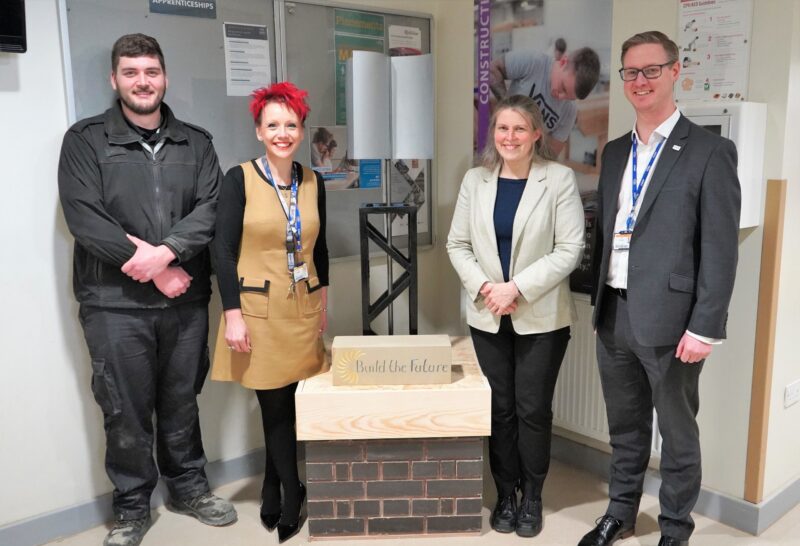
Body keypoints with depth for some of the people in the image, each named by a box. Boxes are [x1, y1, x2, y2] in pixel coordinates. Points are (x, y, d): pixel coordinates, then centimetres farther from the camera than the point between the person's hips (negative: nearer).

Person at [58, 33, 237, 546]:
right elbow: (83, 217, -10)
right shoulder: (85, 140, 0)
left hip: (185, 298, 2)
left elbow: (210, 208, -3)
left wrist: (166, 251, -19)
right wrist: (154, 269, -14)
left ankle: (188, 486, 34)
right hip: (114, 303, -2)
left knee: (181, 401, 15)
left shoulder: (196, 142, 9)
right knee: (125, 410, 7)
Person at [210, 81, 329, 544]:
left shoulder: (313, 181, 6)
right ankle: (291, 504, 24)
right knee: (278, 409, 4)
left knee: (283, 408, 9)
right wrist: (233, 314, -14)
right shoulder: (240, 179, -7)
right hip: (258, 309, -4)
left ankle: (274, 501, 29)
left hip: (303, 309, 4)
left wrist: (324, 302, 13)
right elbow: (223, 251, -9)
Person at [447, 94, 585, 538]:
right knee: (499, 408, 10)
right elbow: (457, 244, 6)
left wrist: (517, 287, -17)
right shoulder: (475, 180, 5)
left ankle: (532, 497, 24)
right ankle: (506, 494, 27)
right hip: (487, 316, 3)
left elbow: (569, 249, -11)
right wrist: (482, 287, -10)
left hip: (541, 316, -3)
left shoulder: (560, 179, -5)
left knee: (533, 409, 4)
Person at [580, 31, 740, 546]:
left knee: (677, 432, 11)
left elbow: (721, 248, -11)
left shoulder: (709, 151, -8)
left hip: (670, 319, -5)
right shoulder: (615, 152, 11)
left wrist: (705, 327, -15)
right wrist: (600, 304, 12)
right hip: (615, 314, 6)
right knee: (625, 426, 19)